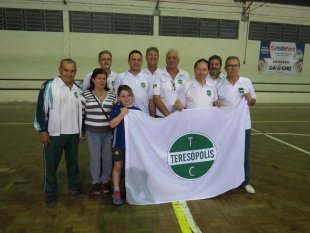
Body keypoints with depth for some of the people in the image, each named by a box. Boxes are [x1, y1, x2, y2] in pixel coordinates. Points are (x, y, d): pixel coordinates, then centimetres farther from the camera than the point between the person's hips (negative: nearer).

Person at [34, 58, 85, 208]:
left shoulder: (78, 89, 9)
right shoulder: (49, 86, -9)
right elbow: (41, 108, -9)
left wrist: (81, 130, 16)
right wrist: (42, 130, -12)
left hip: (73, 133, 5)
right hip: (54, 133, -4)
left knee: (73, 162, 16)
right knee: (51, 164, 7)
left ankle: (75, 187, 33)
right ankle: (51, 194, 23)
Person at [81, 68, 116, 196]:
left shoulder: (112, 95, 2)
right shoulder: (86, 95, -3)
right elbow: (81, 113, 1)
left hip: (109, 132, 2)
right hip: (92, 132, -1)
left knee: (107, 157, 9)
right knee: (95, 157, 8)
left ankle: (105, 181, 26)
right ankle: (96, 182, 25)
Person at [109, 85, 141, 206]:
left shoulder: (137, 110, -1)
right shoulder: (116, 108, -5)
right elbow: (112, 124, -16)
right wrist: (122, 113, -21)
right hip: (119, 143, -2)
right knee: (118, 166, 8)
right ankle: (116, 191, 20)